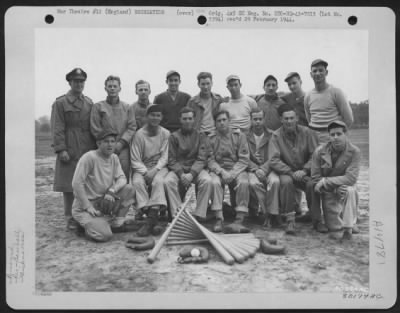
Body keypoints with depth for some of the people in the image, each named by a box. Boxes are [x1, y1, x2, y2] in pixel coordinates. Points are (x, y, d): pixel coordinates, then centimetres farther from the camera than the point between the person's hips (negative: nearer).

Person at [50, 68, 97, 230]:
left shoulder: (89, 103, 15)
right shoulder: (60, 103, 1)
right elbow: (57, 129, -6)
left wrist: (96, 146, 10)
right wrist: (61, 149, -14)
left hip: (89, 150, 4)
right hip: (70, 151, -4)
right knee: (68, 186, 1)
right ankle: (69, 218, 12)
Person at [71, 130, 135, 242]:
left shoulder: (114, 158, 5)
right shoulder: (89, 157, -17)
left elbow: (122, 178, 0)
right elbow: (77, 184, -20)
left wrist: (111, 191, -21)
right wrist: (88, 207, -20)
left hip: (105, 203, 7)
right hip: (84, 207, -6)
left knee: (129, 189, -14)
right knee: (105, 235, -26)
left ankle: (117, 224, -2)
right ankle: (86, 224, 7)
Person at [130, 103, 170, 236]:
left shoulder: (165, 133, 1)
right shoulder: (139, 134, -3)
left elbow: (164, 156, -3)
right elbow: (135, 160, -5)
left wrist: (155, 169, -19)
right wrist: (145, 172, -19)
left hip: (159, 167, 0)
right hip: (142, 167, 0)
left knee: (158, 180, -33)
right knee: (137, 182, -31)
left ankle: (152, 216, -39)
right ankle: (152, 216, -33)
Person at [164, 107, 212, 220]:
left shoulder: (201, 136, 7)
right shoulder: (174, 136, 7)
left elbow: (201, 159, -2)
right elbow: (171, 160, 2)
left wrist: (191, 174, -19)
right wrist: (181, 174, -16)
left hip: (196, 169, 0)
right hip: (178, 169, 0)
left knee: (207, 180, -31)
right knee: (168, 181, -30)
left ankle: (199, 215, -24)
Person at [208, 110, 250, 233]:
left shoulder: (239, 135, 7)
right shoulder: (211, 139, 9)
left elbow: (244, 159, 0)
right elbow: (210, 160, 2)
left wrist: (232, 173, -15)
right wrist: (221, 172, -17)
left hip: (237, 169, 0)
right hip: (218, 170, 0)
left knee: (243, 182, -32)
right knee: (214, 182, -32)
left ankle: (240, 219, -31)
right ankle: (219, 219, -32)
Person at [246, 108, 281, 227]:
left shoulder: (271, 136, 7)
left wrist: (263, 169, -18)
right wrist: (256, 169, -17)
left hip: (268, 168, 0)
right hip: (252, 169, 0)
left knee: (275, 181, -32)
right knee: (253, 183, -33)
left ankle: (271, 214, -21)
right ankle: (267, 213, -21)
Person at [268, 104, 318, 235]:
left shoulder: (306, 132, -1)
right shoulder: (276, 135, -4)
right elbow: (273, 160, -11)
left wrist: (304, 171, -17)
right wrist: (291, 172, -20)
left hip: (305, 172, 1)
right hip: (286, 171, -1)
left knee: (312, 184, -30)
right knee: (286, 182, -34)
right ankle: (290, 220, -25)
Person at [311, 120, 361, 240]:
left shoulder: (354, 152, -17)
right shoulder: (319, 152, -13)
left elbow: (351, 178, -24)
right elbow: (315, 178, -10)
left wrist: (325, 182, -24)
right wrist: (336, 189, -23)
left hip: (345, 187, -1)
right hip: (328, 193, 1)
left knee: (350, 190, -37)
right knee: (334, 227, -6)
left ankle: (348, 228, -19)